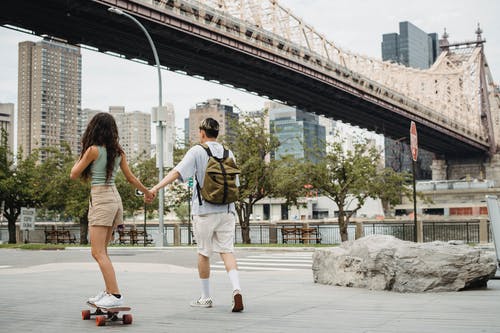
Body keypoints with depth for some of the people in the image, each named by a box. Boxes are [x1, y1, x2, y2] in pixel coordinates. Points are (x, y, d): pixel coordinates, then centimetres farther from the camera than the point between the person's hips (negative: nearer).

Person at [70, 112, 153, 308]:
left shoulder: (93, 150, -10)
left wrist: (81, 156, 14)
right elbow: (130, 178, 15)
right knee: (101, 250, 16)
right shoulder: (118, 152, 8)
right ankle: (108, 291, 19)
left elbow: (74, 175, -2)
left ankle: (115, 295, -16)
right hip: (115, 197, 8)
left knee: (98, 252, -9)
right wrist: (147, 191, 31)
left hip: (100, 199, -8)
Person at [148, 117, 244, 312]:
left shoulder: (197, 151, -5)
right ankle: (236, 290, -18)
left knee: (204, 253, 8)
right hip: (227, 210, 4)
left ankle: (206, 297, 18)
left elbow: (177, 172, -19)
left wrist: (157, 187, -24)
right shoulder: (228, 153, 10)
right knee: (227, 251, 3)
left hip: (204, 210, -3)